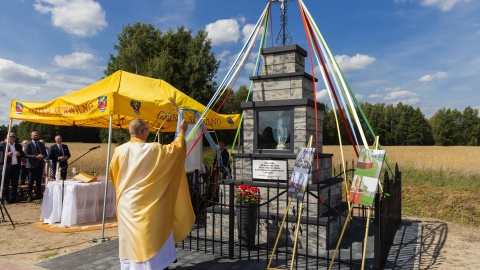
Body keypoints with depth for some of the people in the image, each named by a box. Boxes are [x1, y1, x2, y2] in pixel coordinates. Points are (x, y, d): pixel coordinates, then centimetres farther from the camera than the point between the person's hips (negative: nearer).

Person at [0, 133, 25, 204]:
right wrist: (6, 154, -21)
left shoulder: (18, 146, 13)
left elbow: (23, 154, 15)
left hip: (16, 167, 4)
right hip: (6, 167, -4)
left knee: (15, 184, 9)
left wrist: (20, 154, -5)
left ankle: (13, 198, 17)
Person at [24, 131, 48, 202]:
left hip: (40, 164, 5)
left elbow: (45, 153, 15)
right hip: (32, 165, -5)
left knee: (39, 181, 9)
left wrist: (42, 156, -7)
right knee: (31, 181, -2)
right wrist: (36, 156, -20)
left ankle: (39, 194, 15)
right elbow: (26, 155, -11)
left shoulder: (41, 144, 14)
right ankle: (29, 196, 5)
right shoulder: (28, 144, -4)